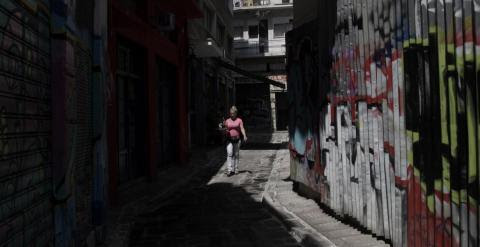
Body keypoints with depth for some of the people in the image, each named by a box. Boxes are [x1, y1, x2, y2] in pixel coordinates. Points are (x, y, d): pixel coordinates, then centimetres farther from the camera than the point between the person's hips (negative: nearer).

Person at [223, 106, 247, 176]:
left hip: (237, 139, 0)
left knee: (236, 154, 7)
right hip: (229, 140, 1)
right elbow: (225, 131, 11)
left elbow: (242, 129, -8)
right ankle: (229, 170, -17)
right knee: (229, 154, -12)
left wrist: (244, 136, -24)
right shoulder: (227, 121, 7)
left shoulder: (239, 120, 2)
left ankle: (235, 169, 20)